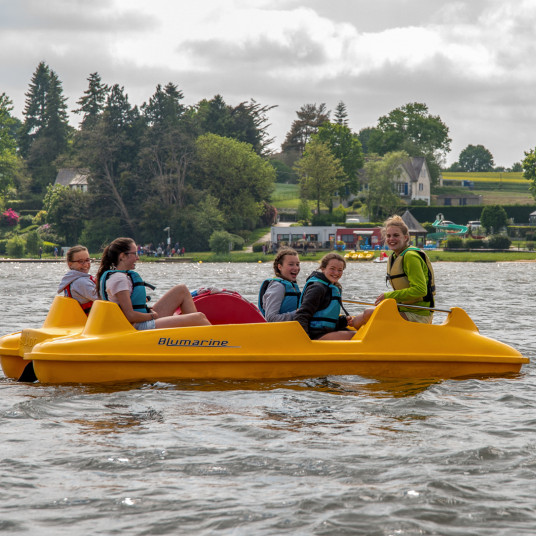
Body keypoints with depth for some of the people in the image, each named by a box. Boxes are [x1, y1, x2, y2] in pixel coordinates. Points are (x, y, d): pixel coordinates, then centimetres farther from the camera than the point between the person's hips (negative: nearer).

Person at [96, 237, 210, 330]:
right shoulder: (118, 279, -18)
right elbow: (130, 316, -23)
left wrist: (149, 310, 8)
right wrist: (152, 315, -9)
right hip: (141, 327, -12)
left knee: (182, 290, 15)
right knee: (199, 318, -13)